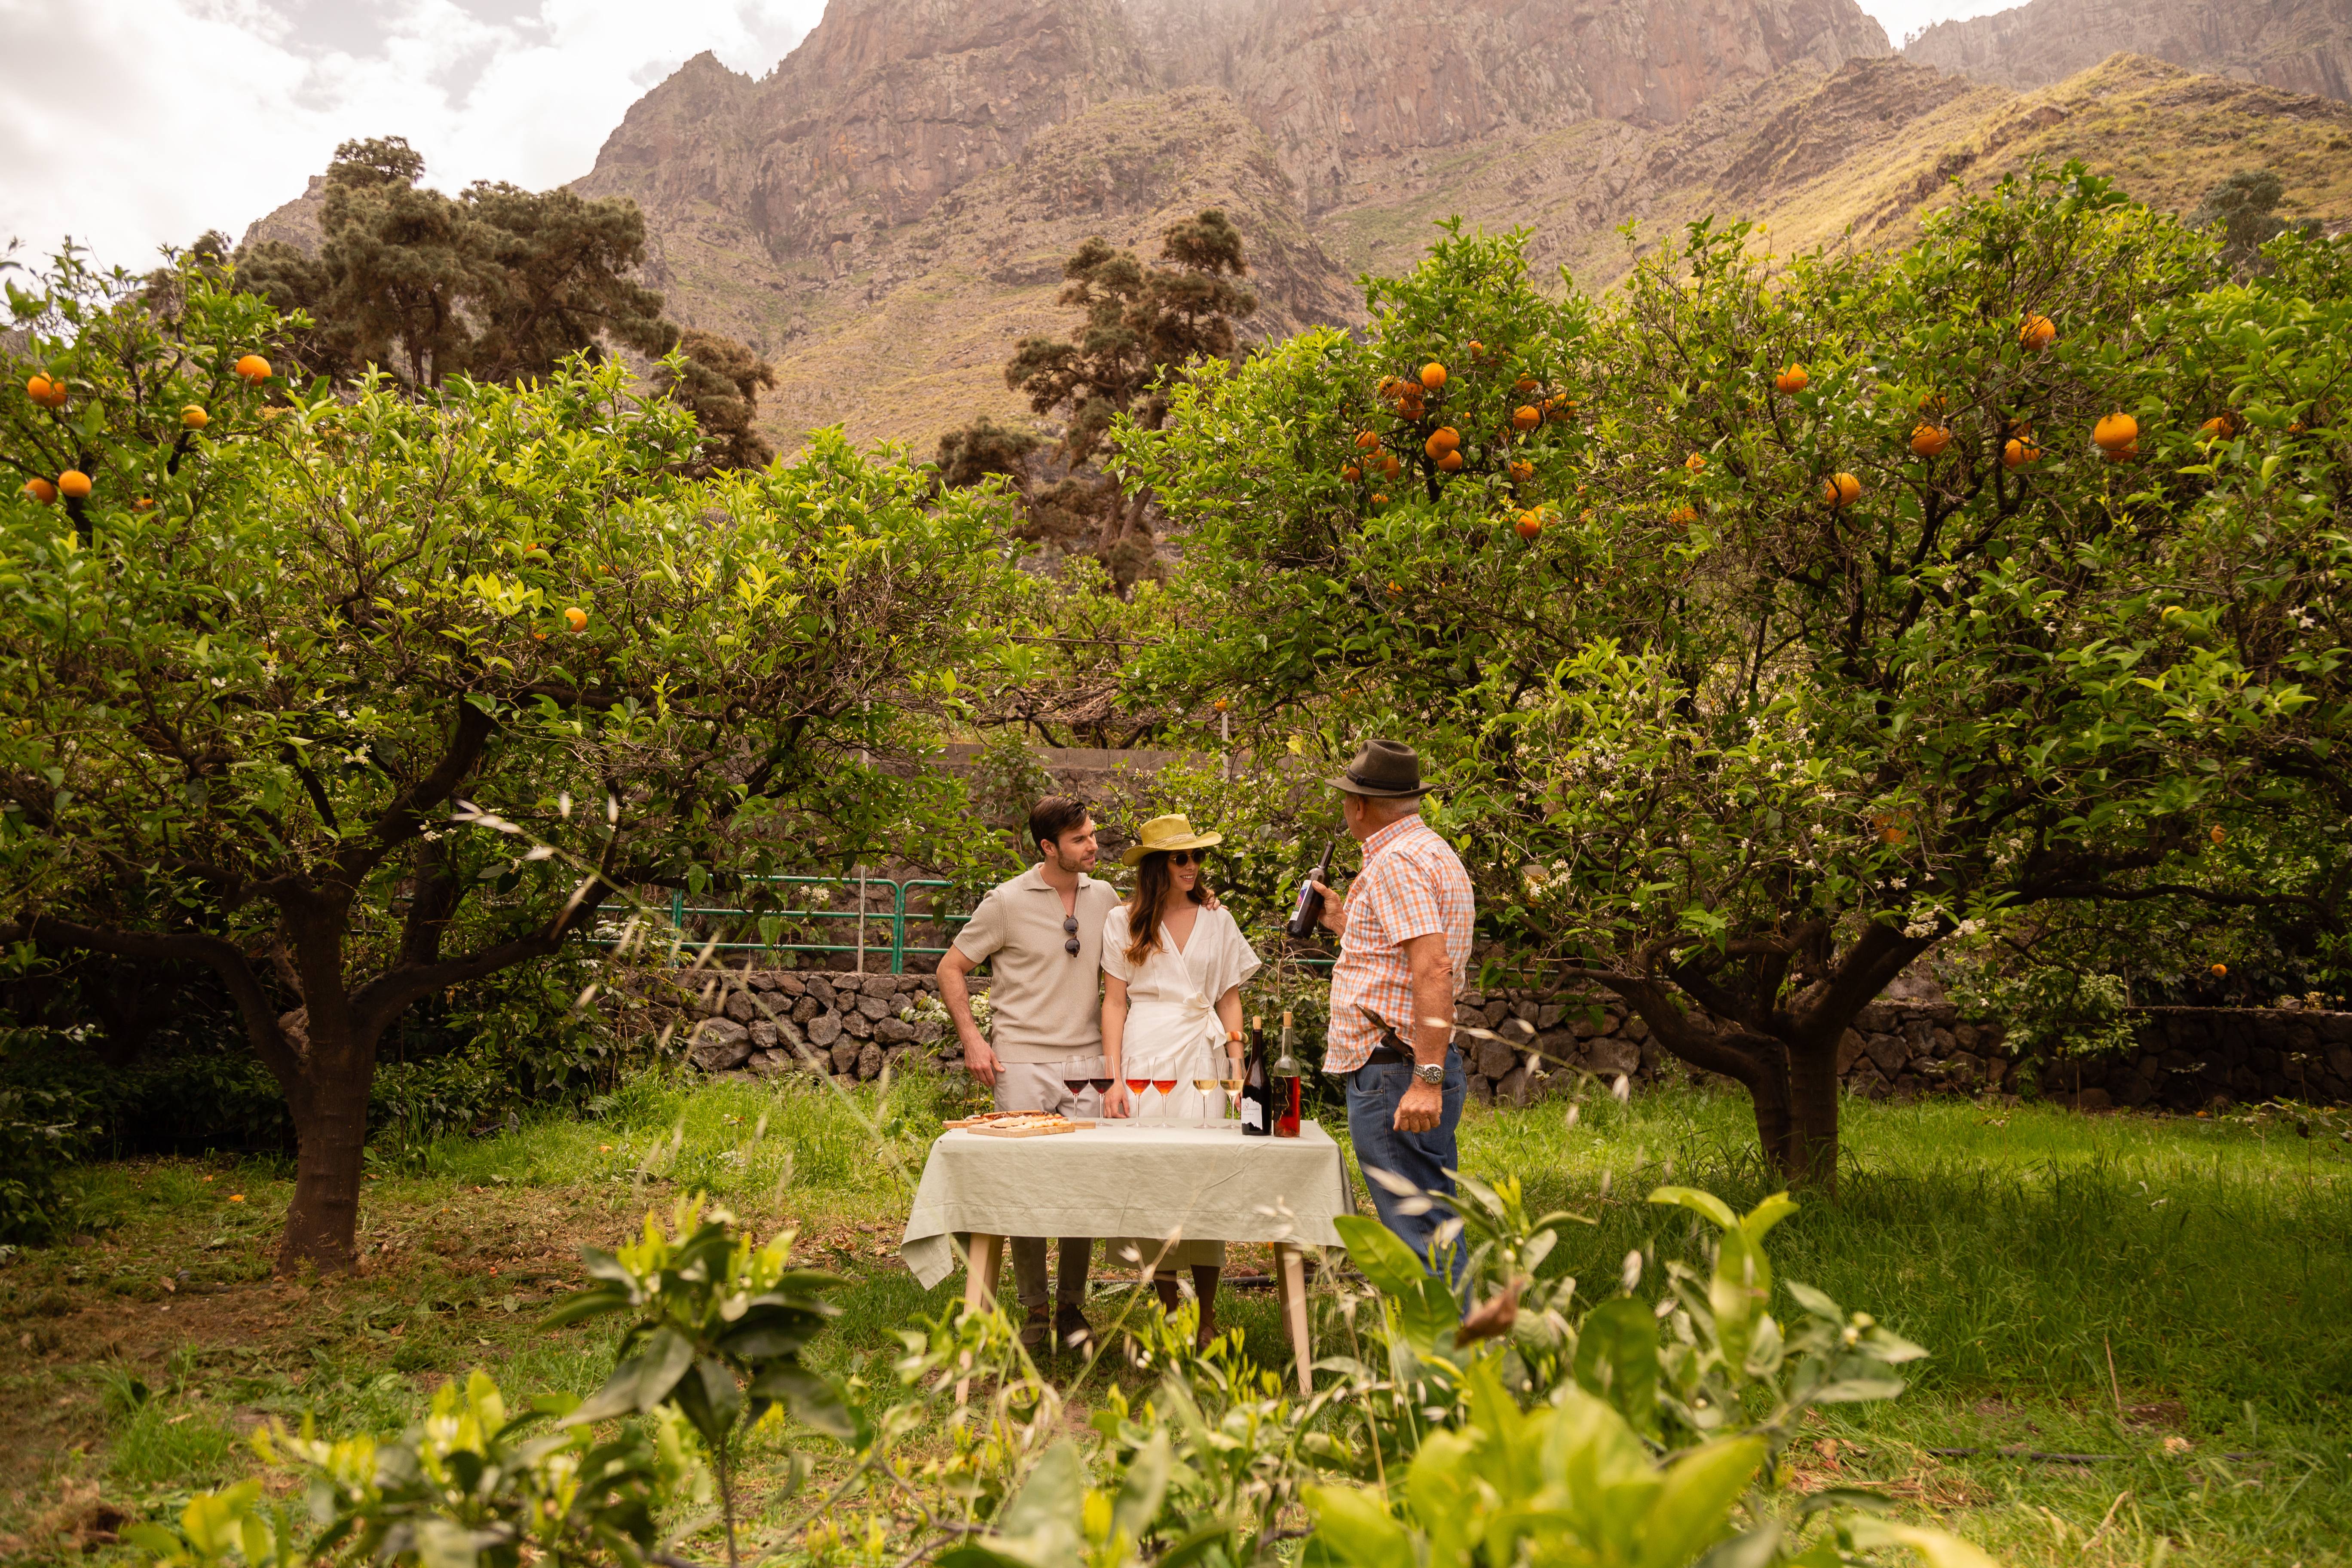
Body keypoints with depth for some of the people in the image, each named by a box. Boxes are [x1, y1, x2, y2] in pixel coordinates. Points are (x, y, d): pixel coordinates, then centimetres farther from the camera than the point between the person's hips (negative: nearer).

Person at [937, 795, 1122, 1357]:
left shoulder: (1105, 898, 9)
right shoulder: (1007, 901, -3)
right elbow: (951, 969, 4)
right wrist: (972, 1039, -5)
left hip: (1087, 1059, 3)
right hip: (1023, 1063, -3)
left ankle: (1072, 1307, 17)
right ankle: (1034, 1311, 13)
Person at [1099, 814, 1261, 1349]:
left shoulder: (1218, 921, 12)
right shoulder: (1123, 922, 6)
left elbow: (1230, 1001, 12)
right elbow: (1114, 1003, 4)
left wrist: (1237, 1069, 2)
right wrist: (1114, 1078, -4)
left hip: (1202, 1057, 1)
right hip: (1143, 1058, -1)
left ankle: (1206, 1320, 6)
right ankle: (1168, 1313, 10)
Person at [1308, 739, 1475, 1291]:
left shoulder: (1395, 862, -14)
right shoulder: (1431, 851, 20)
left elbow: (1433, 969, -25)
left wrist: (1426, 1079, -29)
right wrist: (1347, 923, 31)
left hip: (1393, 1073, -11)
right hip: (1415, 1069, 11)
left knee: (1419, 1235, -8)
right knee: (1430, 1229, 15)